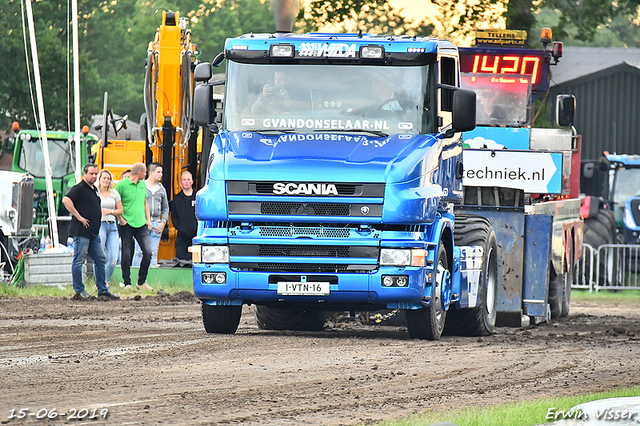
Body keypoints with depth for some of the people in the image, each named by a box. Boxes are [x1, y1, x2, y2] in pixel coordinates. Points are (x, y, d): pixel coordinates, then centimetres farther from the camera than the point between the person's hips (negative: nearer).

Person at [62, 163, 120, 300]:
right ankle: (79, 291, 1)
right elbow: (66, 200, -23)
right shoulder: (79, 188, -9)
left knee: (100, 259, 10)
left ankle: (102, 290, 15)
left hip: (93, 232, 9)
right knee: (79, 260, -3)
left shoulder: (94, 190, 18)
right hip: (81, 231, -9)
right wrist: (78, 216, -21)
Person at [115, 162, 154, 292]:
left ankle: (142, 282, 6)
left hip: (141, 224, 5)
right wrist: (121, 219, -10)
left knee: (148, 252, -6)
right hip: (127, 225, -5)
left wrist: (148, 219, 15)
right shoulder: (122, 184, -6)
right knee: (127, 254, -2)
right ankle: (127, 283, 7)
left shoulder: (142, 184, 15)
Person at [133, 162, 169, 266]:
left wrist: (163, 222, 5)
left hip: (156, 224, 4)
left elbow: (165, 208, 20)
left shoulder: (161, 189, 14)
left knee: (153, 253, 2)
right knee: (140, 251, -8)